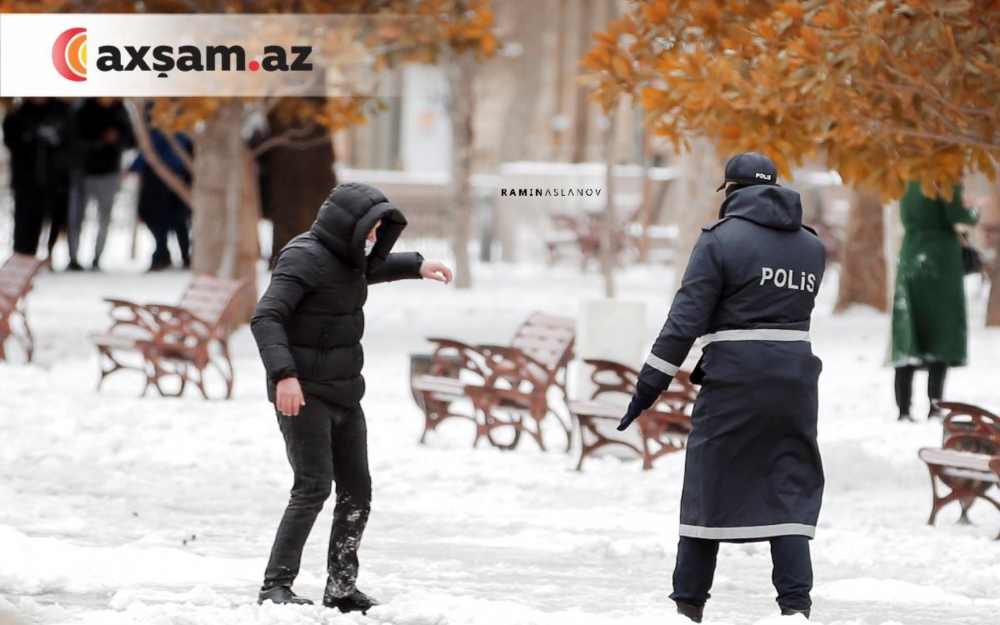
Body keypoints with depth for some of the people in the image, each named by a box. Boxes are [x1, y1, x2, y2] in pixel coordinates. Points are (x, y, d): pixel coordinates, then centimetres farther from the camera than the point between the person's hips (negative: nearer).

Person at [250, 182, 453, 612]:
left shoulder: (346, 257, 11)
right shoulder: (304, 259, -17)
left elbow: (373, 269, 38)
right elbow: (265, 318, -27)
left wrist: (416, 266, 31)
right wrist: (284, 374, -39)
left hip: (344, 394, 9)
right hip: (303, 394, -9)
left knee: (357, 491, 9)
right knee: (313, 487, -17)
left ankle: (341, 588, 18)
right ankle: (275, 587, -15)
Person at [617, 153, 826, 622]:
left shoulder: (721, 239, -7)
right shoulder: (811, 247, 10)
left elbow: (686, 319, -10)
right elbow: (791, 311, 14)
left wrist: (650, 385, -7)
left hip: (735, 378, -4)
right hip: (795, 379, 4)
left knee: (710, 487, 6)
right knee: (790, 488, 5)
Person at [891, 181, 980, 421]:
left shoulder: (909, 182, 10)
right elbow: (956, 214, -17)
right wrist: (974, 213, 4)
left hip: (909, 260, 5)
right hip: (941, 261, -5)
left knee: (908, 339, 4)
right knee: (942, 335, -1)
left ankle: (903, 409, 0)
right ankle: (935, 404, -11)